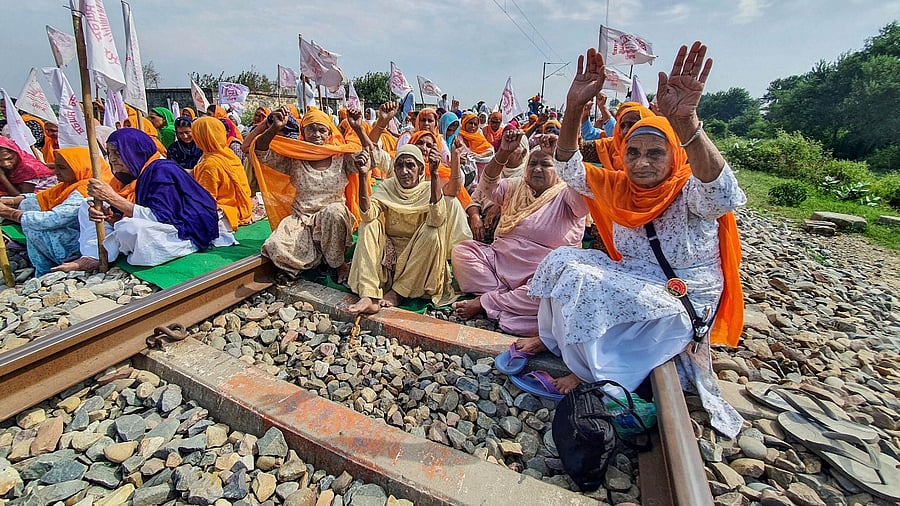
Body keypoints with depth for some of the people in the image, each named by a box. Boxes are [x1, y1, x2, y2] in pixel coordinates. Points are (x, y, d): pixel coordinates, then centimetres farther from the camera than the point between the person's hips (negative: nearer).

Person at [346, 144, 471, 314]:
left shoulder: (429, 189, -5)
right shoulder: (387, 186, 2)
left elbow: (437, 220, -28)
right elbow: (368, 214, -18)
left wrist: (434, 173, -33)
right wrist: (363, 176, -28)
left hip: (417, 258, -2)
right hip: (388, 255, 2)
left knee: (433, 232, -28)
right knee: (368, 225, -20)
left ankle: (398, 293, -19)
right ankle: (371, 296, -32)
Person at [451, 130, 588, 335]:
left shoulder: (565, 196, -1)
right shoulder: (516, 187, 13)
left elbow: (582, 194, -24)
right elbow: (488, 186, -4)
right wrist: (504, 153, -18)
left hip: (538, 274, -4)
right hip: (499, 261, 5)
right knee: (461, 250, -12)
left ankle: (483, 303, -16)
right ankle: (503, 299, -17)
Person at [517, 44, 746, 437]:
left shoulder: (691, 193, -15)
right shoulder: (618, 188, 1)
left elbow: (723, 196, -39)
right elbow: (570, 169, -8)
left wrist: (686, 122, -54)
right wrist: (574, 108, -24)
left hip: (682, 302, -6)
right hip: (632, 283, 6)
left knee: (585, 282, -27)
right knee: (562, 260, -9)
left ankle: (591, 373, -7)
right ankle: (551, 338, 6)